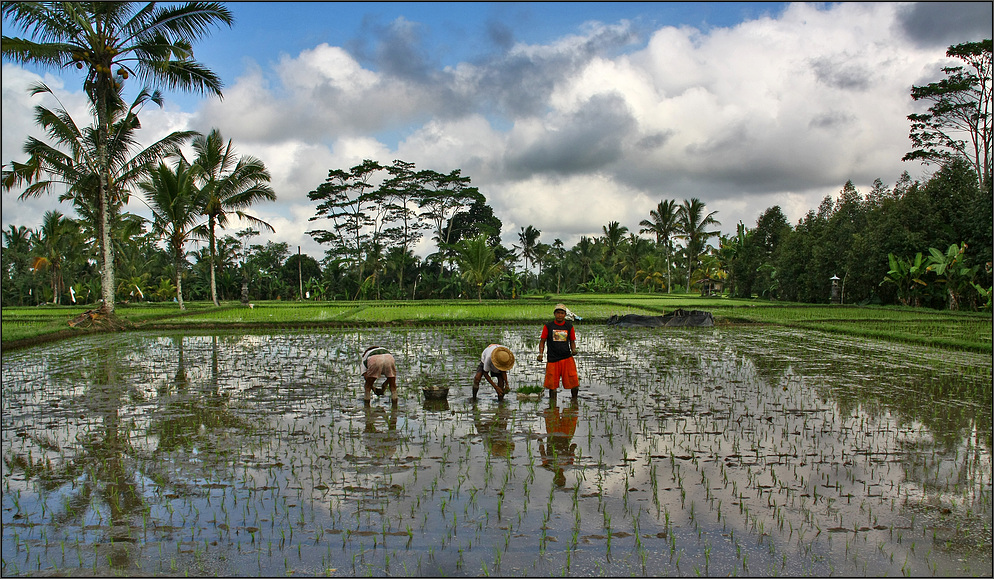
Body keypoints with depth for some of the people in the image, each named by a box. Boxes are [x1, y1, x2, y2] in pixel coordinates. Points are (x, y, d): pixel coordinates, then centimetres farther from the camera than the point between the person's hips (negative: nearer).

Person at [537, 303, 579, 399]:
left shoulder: (569, 326, 9)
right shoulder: (548, 326, 4)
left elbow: (572, 341, 16)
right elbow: (542, 341, 8)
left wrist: (573, 350, -4)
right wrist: (540, 353, -6)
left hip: (567, 358, 1)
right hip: (552, 359, -1)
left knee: (574, 384, -3)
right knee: (552, 385, 2)